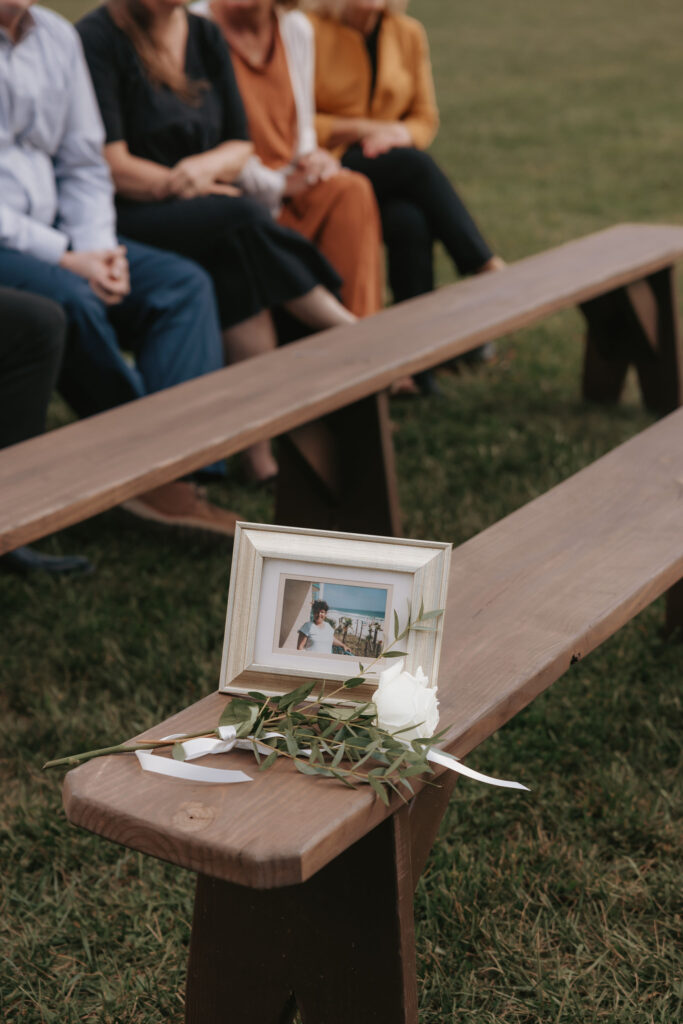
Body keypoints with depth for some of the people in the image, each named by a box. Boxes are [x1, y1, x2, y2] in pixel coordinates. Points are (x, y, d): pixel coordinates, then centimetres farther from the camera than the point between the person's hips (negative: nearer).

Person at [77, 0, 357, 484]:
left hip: (204, 215, 5)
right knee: (242, 219, -31)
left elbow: (241, 145, 8)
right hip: (123, 218, -5)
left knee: (238, 261, -29)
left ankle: (261, 450, -32)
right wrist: (194, 188, -13)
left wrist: (201, 167, -14)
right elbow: (111, 165, -14)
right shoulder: (97, 39, -7)